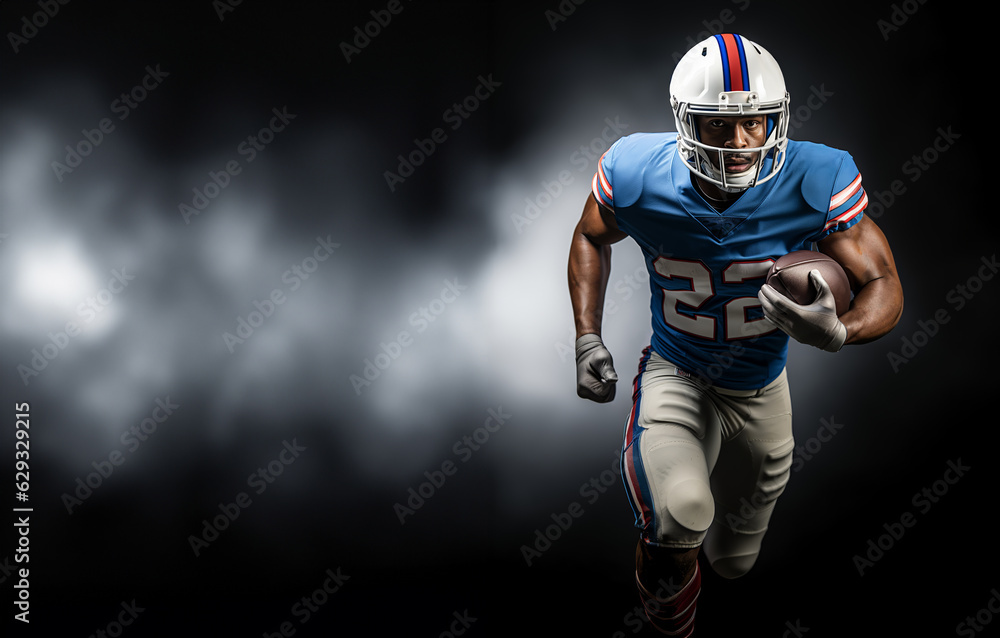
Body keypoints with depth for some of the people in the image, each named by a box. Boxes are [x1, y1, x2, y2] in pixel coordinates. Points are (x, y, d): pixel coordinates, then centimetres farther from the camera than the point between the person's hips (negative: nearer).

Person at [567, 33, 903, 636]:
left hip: (760, 386, 2)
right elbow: (591, 237, 0)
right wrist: (587, 337, -9)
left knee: (734, 561, 22)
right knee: (679, 517, -35)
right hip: (676, 376, -2)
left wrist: (839, 332, -41)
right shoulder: (639, 175, -22)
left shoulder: (816, 183, -25)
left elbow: (884, 285, -18)